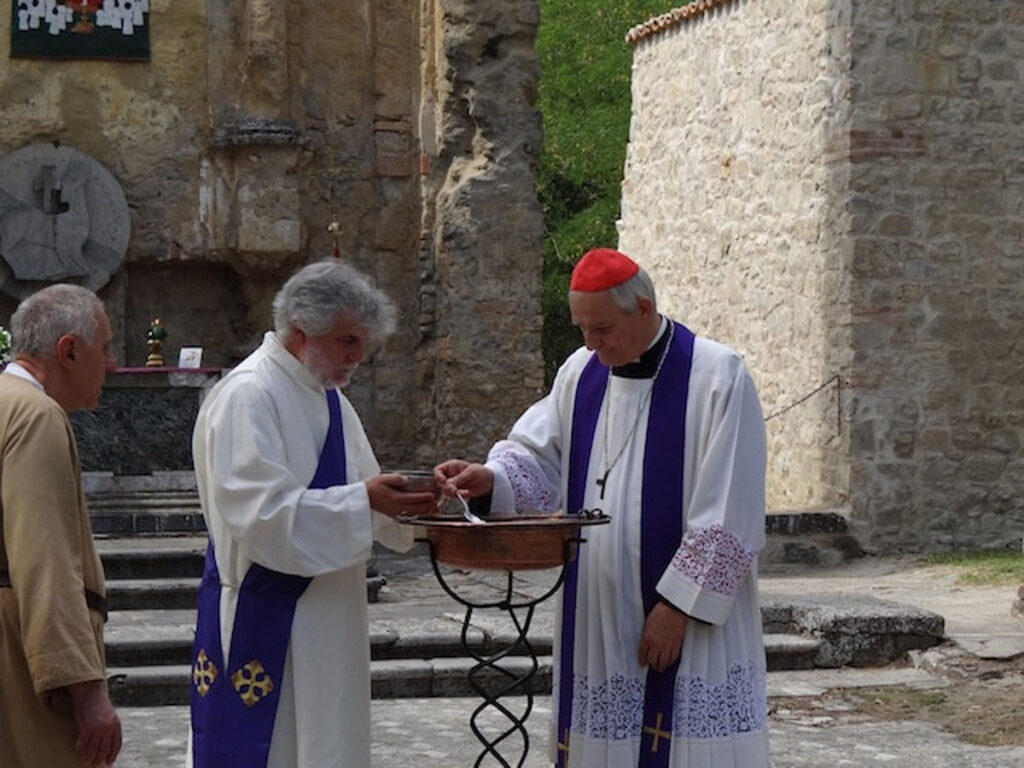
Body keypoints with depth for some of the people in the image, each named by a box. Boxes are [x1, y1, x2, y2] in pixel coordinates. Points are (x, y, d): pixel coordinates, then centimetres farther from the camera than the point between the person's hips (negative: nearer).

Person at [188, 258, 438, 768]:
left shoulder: (327, 397, 13)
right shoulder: (247, 396, -16)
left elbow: (342, 500, 18)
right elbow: (259, 512, -24)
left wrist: (400, 503, -3)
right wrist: (363, 501, -26)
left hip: (324, 624, 9)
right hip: (262, 623, -9)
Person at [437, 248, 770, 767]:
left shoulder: (717, 377, -10)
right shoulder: (581, 372, 9)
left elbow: (728, 517, -13)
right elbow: (540, 457, 9)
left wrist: (679, 605, -15)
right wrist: (490, 479, -13)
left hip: (690, 625, -6)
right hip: (597, 622, 6)